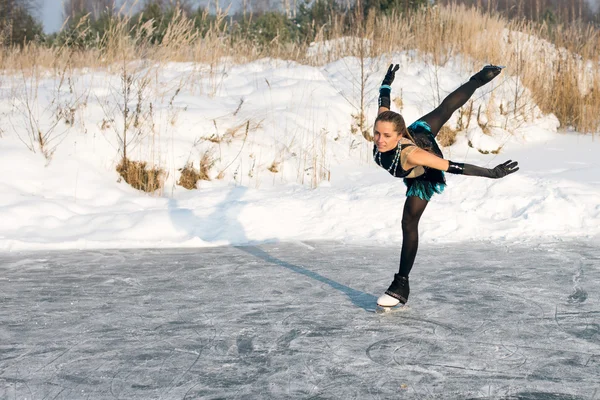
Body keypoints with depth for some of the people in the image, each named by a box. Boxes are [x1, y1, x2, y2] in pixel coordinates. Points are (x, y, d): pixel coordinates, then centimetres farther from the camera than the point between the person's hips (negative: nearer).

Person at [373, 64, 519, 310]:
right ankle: (479, 79, 51)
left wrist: (491, 173, -42)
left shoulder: (410, 154, -48)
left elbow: (454, 167, -46)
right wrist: (388, 80, 4)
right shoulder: (382, 125, -35)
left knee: (409, 223, -7)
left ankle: (401, 285, 0)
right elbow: (384, 102, -15)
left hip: (423, 177, -5)